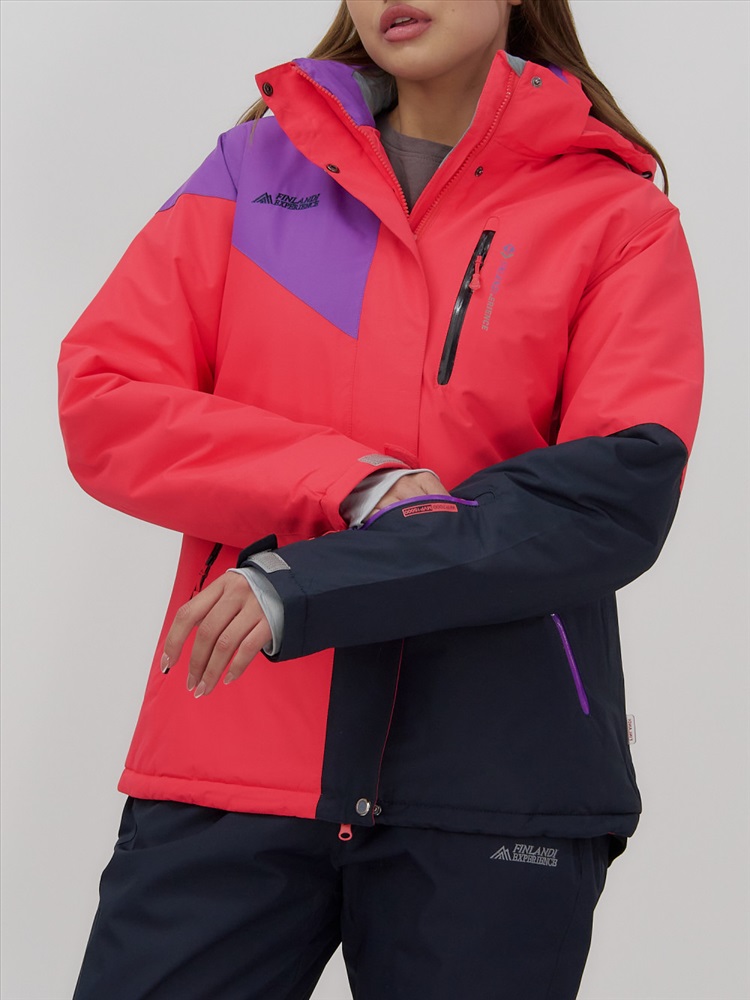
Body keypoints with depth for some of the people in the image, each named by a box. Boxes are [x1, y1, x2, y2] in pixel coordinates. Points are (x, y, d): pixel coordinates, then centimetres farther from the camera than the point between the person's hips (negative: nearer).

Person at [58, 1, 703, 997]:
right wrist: (356, 489, -12)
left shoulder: (621, 216, 4)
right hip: (228, 761, 1)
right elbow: (103, 405, 2)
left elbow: (623, 496, -9)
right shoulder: (255, 166, 11)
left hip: (491, 792, -1)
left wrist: (313, 588, -16)